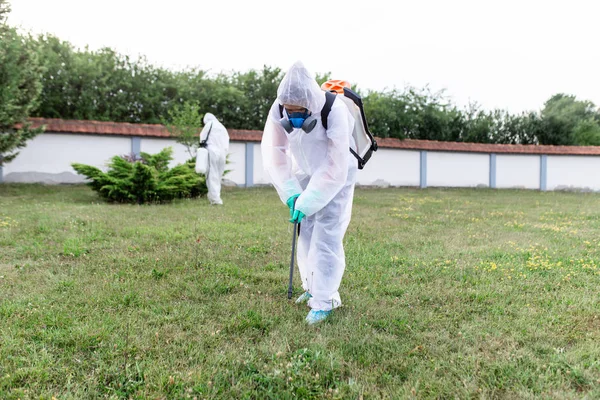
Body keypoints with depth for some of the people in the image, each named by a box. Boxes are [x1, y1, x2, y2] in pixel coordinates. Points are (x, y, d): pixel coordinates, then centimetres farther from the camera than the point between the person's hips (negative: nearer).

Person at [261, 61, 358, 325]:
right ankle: (313, 287, 26)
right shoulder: (278, 111, -19)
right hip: (306, 174, 5)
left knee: (326, 237, -11)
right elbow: (274, 154, -11)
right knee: (306, 232, 8)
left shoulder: (335, 112, -33)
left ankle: (325, 300, 0)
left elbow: (336, 168, -31)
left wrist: (306, 203, -30)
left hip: (336, 177, -5)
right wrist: (290, 193, -19)